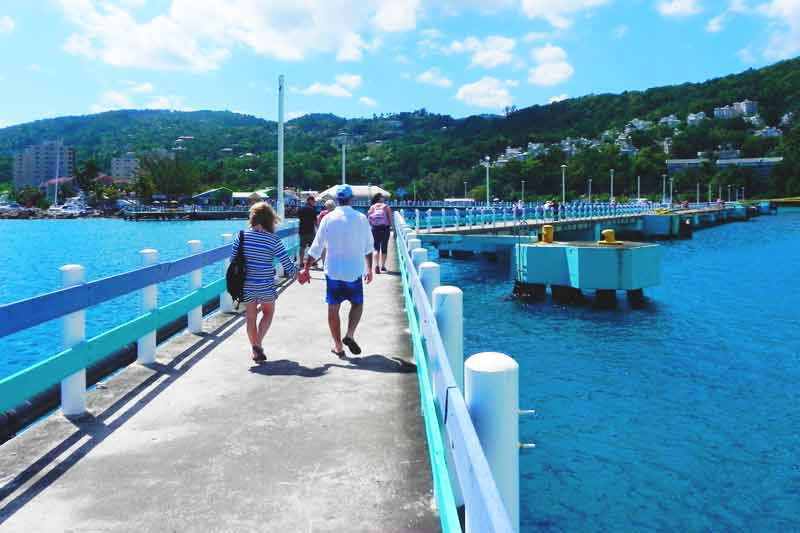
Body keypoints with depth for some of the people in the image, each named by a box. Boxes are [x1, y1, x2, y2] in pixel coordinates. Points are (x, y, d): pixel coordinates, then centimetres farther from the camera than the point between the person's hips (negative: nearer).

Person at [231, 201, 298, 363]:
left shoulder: (242, 236, -5)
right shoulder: (274, 240, -13)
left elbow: (233, 261, 1)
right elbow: (288, 265, -11)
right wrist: (296, 272, 10)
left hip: (246, 286, 2)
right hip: (266, 287, -2)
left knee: (251, 318, 17)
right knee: (268, 313, 21)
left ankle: (255, 350, 24)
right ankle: (258, 344, 6)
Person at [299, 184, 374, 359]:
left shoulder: (328, 218, -5)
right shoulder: (361, 218, -4)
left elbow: (317, 246, -4)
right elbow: (368, 247, 4)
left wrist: (306, 269, 5)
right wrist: (369, 269, 17)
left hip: (333, 271, 0)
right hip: (354, 271, 0)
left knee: (333, 308, 10)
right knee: (357, 304, 19)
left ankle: (338, 346, 15)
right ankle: (349, 335, -1)